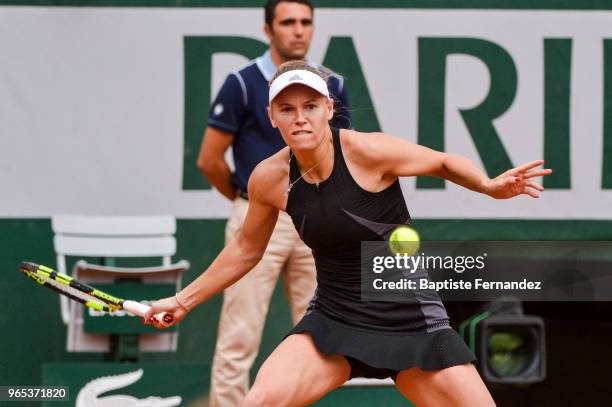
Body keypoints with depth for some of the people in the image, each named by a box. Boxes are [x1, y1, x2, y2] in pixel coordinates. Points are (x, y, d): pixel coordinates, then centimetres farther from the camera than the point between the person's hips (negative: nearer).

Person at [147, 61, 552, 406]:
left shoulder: (367, 151, -17)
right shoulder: (269, 179, -5)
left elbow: (446, 163, -1)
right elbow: (245, 251, 14)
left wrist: (489, 186, -21)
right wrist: (184, 301, 19)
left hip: (411, 321, -2)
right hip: (334, 320, 2)